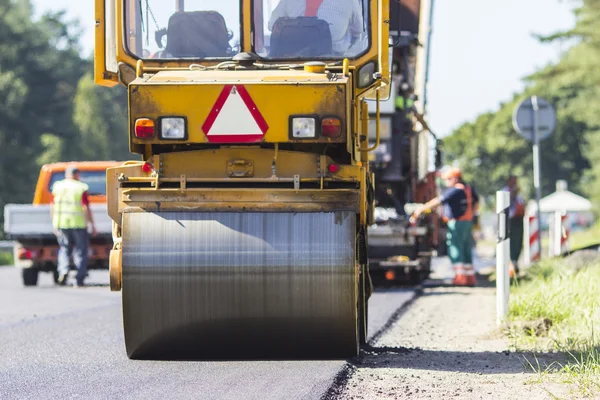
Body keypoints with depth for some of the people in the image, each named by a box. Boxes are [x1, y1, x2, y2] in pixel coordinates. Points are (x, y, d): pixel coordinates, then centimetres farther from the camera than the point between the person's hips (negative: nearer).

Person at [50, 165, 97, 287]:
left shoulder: (57, 187, 6)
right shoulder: (81, 188, -6)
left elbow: (52, 207, 7)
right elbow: (86, 208, -11)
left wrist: (54, 224, 15)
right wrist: (92, 225, -5)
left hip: (61, 223, 3)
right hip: (79, 224, -3)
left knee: (64, 249, 16)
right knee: (80, 250, 6)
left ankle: (63, 270, -8)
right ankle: (79, 280, 3)